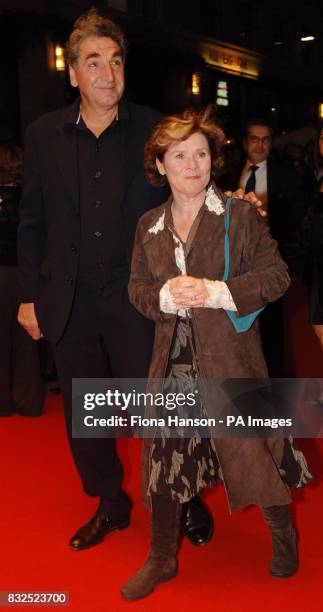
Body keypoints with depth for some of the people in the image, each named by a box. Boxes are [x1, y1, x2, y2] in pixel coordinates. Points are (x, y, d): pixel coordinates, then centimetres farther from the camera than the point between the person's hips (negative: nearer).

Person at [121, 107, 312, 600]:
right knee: (165, 459, 10)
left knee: (255, 454, 5)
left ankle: (283, 538, 35)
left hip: (231, 358, -3)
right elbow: (137, 287, 8)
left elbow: (276, 275, -7)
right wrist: (165, 296, -15)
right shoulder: (149, 226, 7)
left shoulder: (242, 216, -5)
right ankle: (162, 560, 30)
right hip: (173, 361, 4)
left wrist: (216, 292, -19)